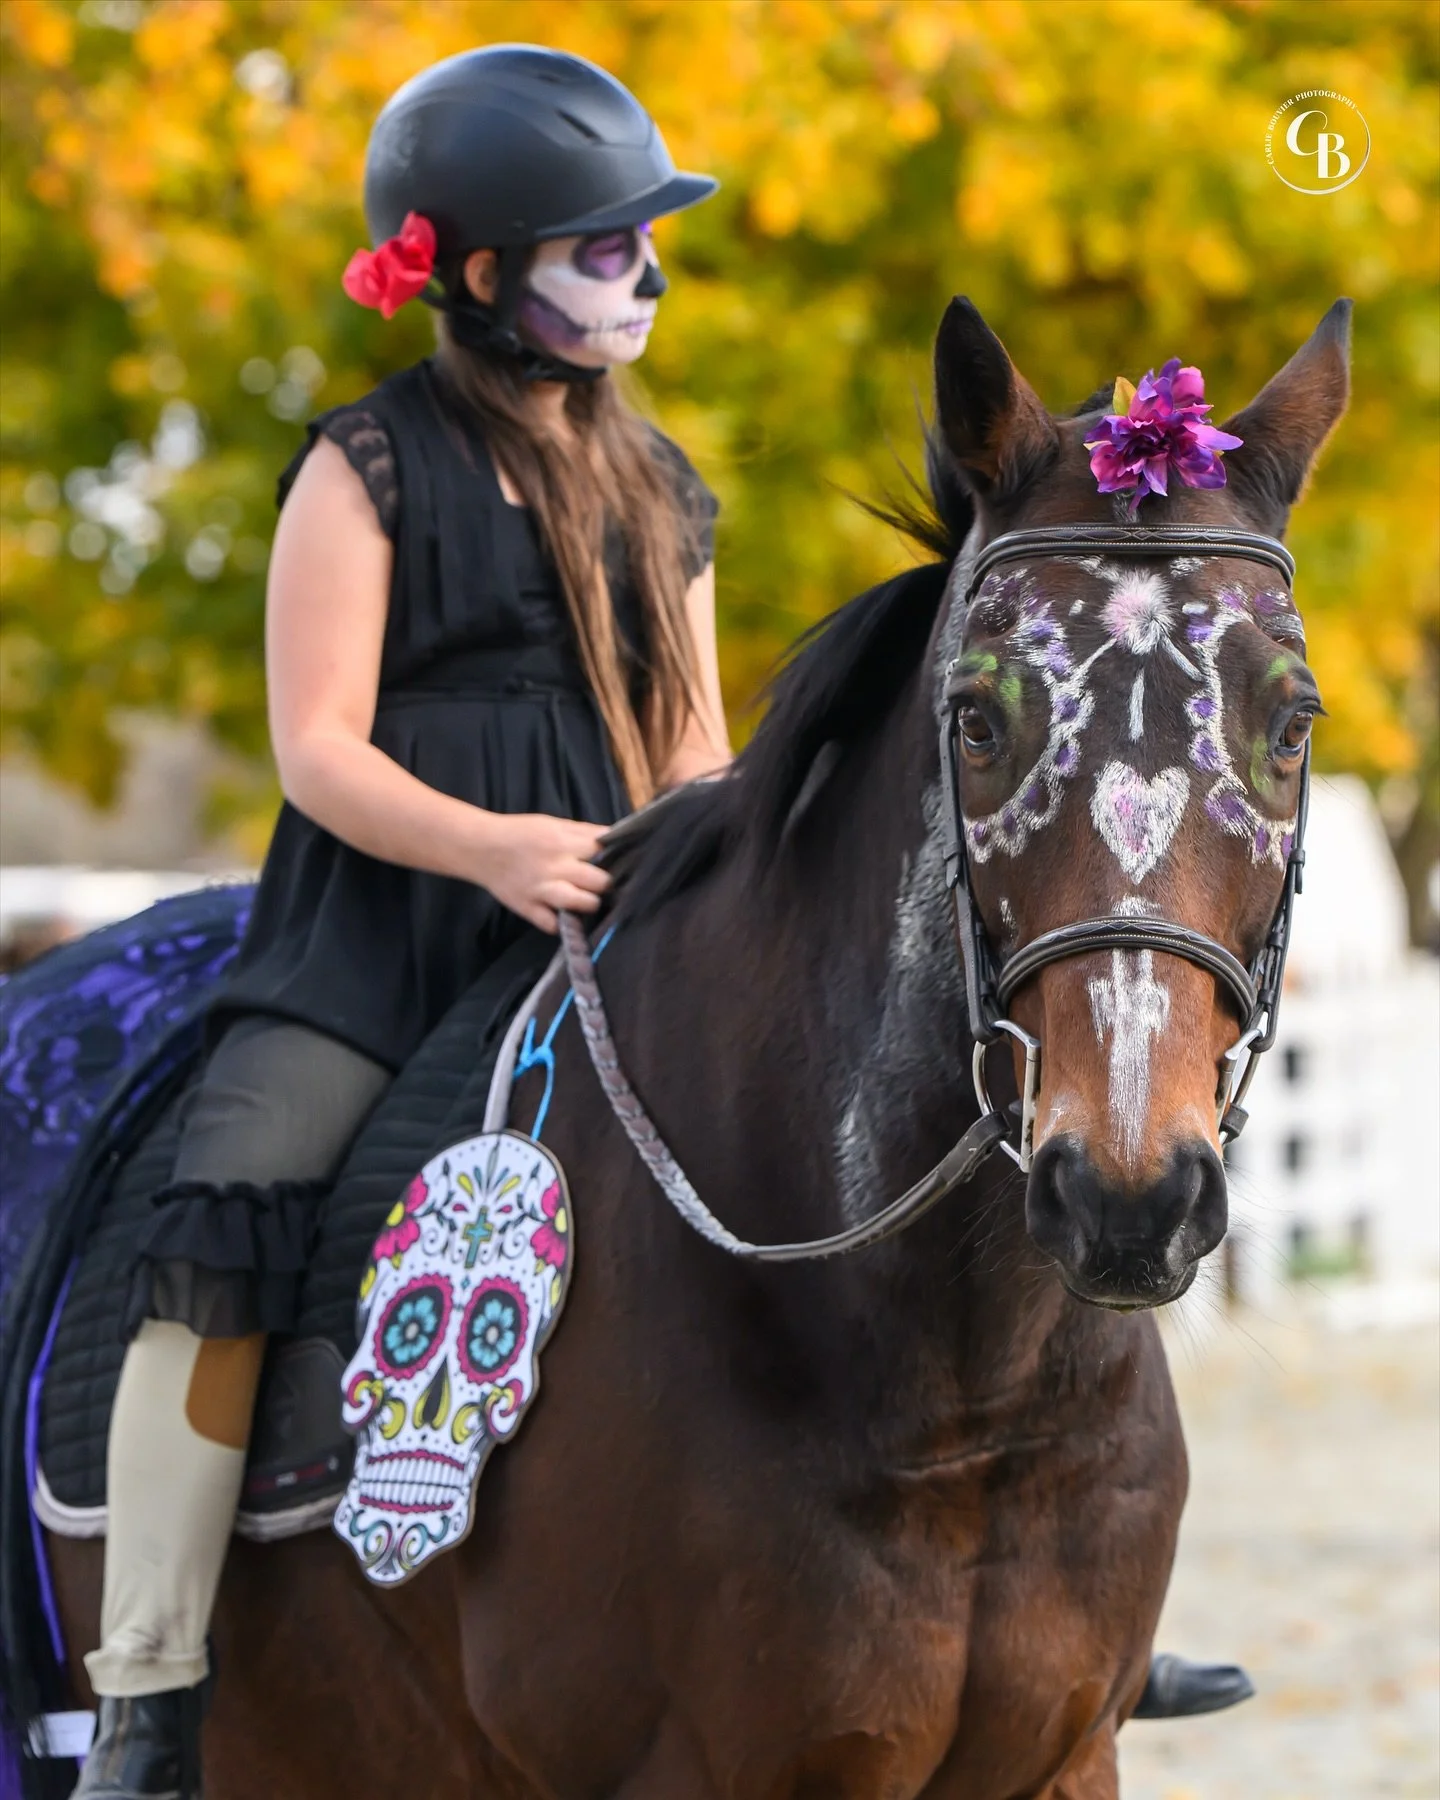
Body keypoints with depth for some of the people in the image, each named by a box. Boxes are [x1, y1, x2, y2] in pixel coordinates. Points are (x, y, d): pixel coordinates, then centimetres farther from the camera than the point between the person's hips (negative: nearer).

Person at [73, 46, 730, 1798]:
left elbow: (693, 739, 21)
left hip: (605, 930, 5)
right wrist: (490, 846, -23)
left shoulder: (660, 490, 18)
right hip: (380, 923, -5)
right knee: (221, 1230, -23)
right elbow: (320, 751, -7)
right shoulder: (369, 470, 0)